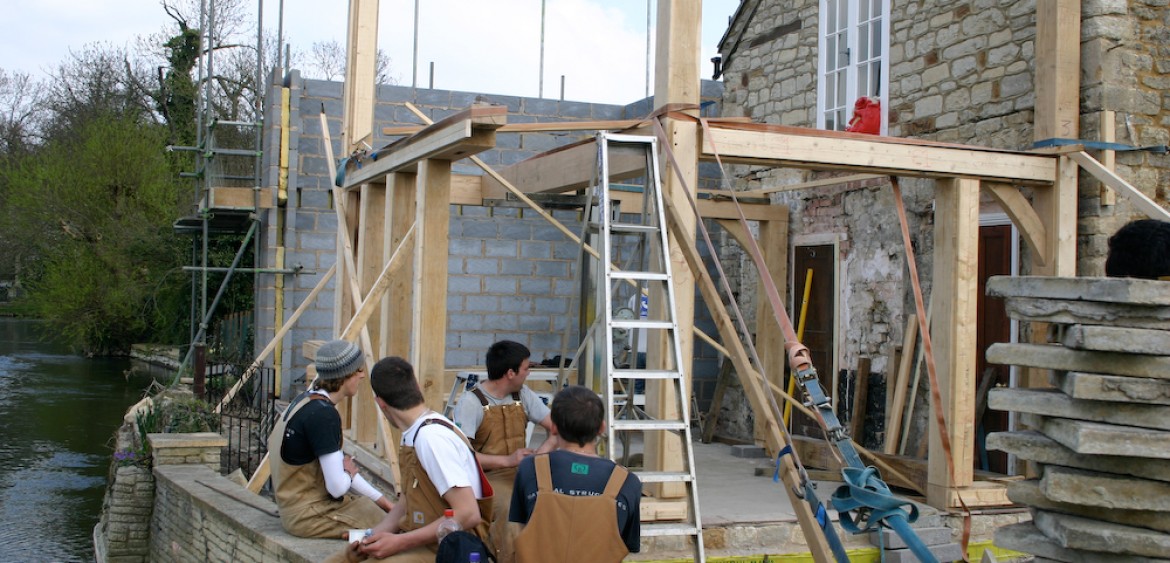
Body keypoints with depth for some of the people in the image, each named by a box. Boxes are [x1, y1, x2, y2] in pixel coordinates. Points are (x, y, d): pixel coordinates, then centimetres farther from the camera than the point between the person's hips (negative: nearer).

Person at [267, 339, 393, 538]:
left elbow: (339, 463, 14)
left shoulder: (306, 401, 8)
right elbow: (337, 486, -23)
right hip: (307, 514, -10)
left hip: (295, 504, 10)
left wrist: (382, 501, 11)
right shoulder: (322, 415, -22)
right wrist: (348, 473, 0)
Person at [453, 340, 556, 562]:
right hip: (486, 478, -5)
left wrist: (543, 451, -14)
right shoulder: (471, 402, -11)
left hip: (521, 474, 5)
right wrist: (507, 460, -23)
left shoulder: (523, 395, 8)